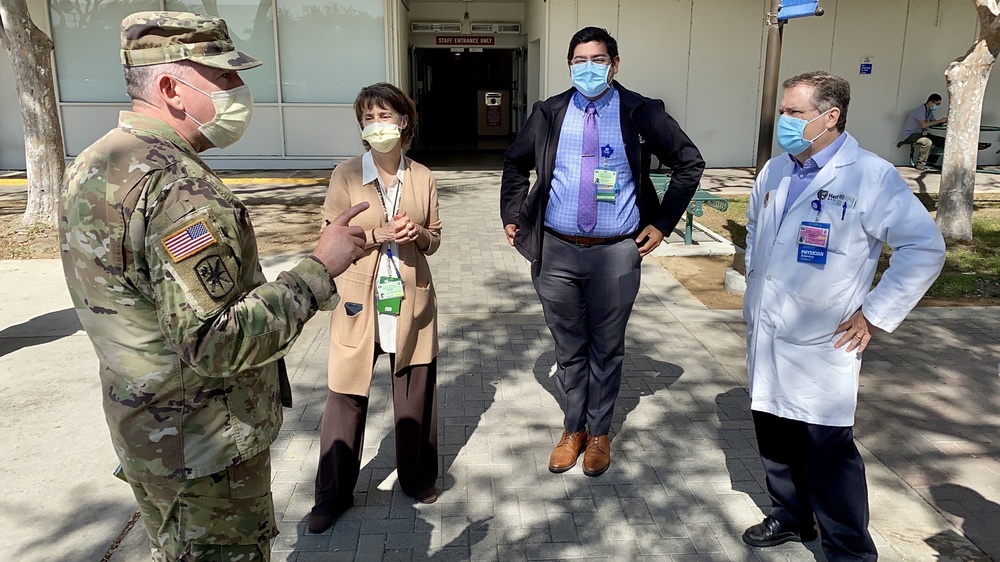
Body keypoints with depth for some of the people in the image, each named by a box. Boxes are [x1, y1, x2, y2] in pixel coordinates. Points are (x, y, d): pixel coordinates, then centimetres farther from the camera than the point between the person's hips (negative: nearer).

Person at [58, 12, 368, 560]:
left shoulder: (94, 162, 6)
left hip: (146, 429, 9)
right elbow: (215, 344, -33)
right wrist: (320, 268, -28)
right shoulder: (177, 187, -28)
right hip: (203, 448, -9)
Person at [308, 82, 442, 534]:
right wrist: (377, 235, -18)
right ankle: (333, 494, 23)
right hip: (359, 300, -2)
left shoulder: (423, 177, 3)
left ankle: (418, 478, 35)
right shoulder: (345, 175, -4)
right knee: (346, 395, 4)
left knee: (415, 393, 12)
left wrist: (419, 235, -12)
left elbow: (434, 239, 10)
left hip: (411, 300, 2)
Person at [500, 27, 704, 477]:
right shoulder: (548, 113, 3)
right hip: (557, 251, 2)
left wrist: (662, 223, 0)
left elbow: (689, 163, 4)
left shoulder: (641, 114, -2)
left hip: (617, 254, -1)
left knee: (607, 348, 11)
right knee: (568, 347, 13)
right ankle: (573, 429, 32)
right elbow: (515, 163, 18)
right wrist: (512, 215, 9)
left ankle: (599, 433, 30)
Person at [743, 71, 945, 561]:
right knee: (774, 436, 16)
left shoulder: (872, 176, -12)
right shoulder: (774, 171, 9)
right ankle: (790, 516, 37)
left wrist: (875, 314, -11)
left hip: (821, 344, -6)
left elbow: (925, 249, -12)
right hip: (765, 335, 6)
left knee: (829, 450, -1)